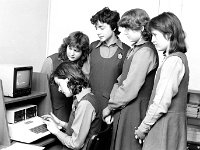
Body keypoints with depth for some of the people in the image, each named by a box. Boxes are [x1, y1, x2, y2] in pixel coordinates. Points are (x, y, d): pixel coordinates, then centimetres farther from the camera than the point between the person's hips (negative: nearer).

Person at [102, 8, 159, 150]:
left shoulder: (145, 52, -18)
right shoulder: (136, 48, 12)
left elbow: (130, 88, -20)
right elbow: (122, 79, 12)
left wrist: (110, 107, -10)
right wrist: (112, 105, 4)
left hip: (133, 112, -9)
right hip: (124, 109, 9)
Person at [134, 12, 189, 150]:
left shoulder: (173, 61, -17)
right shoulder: (179, 57, 12)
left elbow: (161, 103, -21)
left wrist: (143, 127, -10)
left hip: (165, 124, -9)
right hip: (173, 122, 9)